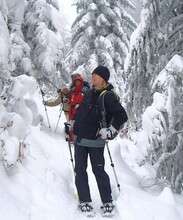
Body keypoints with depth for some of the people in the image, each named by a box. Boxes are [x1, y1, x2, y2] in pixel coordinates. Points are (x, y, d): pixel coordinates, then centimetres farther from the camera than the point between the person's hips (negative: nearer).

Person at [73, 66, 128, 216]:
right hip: (80, 138, 7)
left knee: (98, 170, 0)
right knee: (80, 170, 6)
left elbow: (122, 116, -17)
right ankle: (85, 201, 14)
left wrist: (109, 132, -18)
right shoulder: (90, 93, 8)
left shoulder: (108, 97, -14)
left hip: (95, 141, -7)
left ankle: (108, 202, 11)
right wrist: (75, 126, 23)